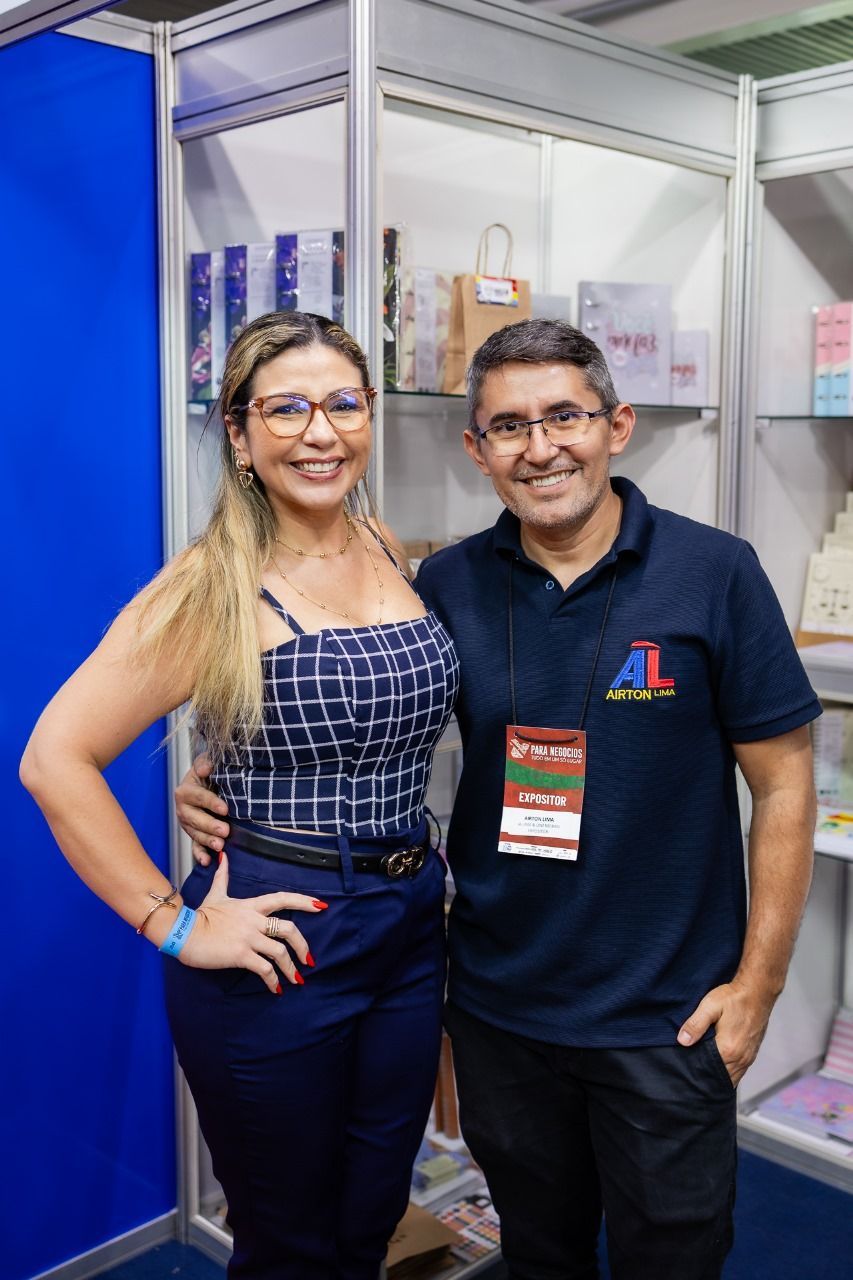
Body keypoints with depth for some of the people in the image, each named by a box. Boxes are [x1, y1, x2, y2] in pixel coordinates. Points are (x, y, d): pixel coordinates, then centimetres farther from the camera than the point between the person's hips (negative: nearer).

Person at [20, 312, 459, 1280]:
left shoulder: (396, 559, 4)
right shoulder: (211, 590, -14)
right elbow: (54, 761, -17)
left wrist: (415, 872, 8)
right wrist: (173, 924, -15)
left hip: (409, 934, 5)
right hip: (280, 946, -5)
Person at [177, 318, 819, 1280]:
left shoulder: (713, 575, -11)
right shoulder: (448, 585, -3)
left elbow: (783, 785, -6)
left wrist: (757, 983, -8)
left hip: (666, 1017, -2)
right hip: (500, 1009, 3)